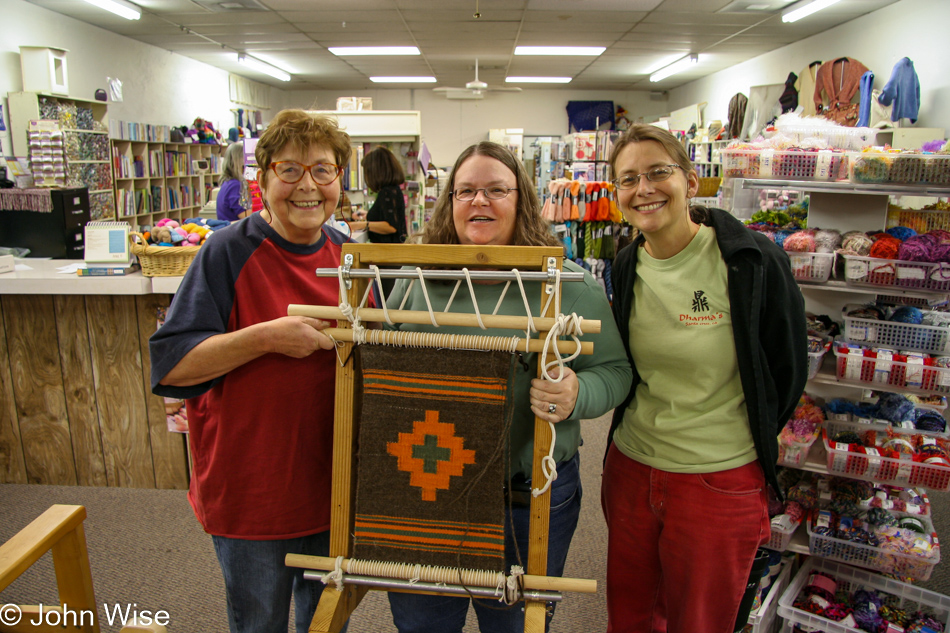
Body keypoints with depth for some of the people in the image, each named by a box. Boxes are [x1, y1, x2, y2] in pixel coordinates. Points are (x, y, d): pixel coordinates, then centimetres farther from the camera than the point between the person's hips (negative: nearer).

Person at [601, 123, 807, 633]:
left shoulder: (754, 262, -15)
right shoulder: (627, 267, 0)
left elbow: (787, 371, -3)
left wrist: (744, 441, 5)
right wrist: (651, 430, 10)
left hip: (721, 483, -4)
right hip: (630, 470, 4)